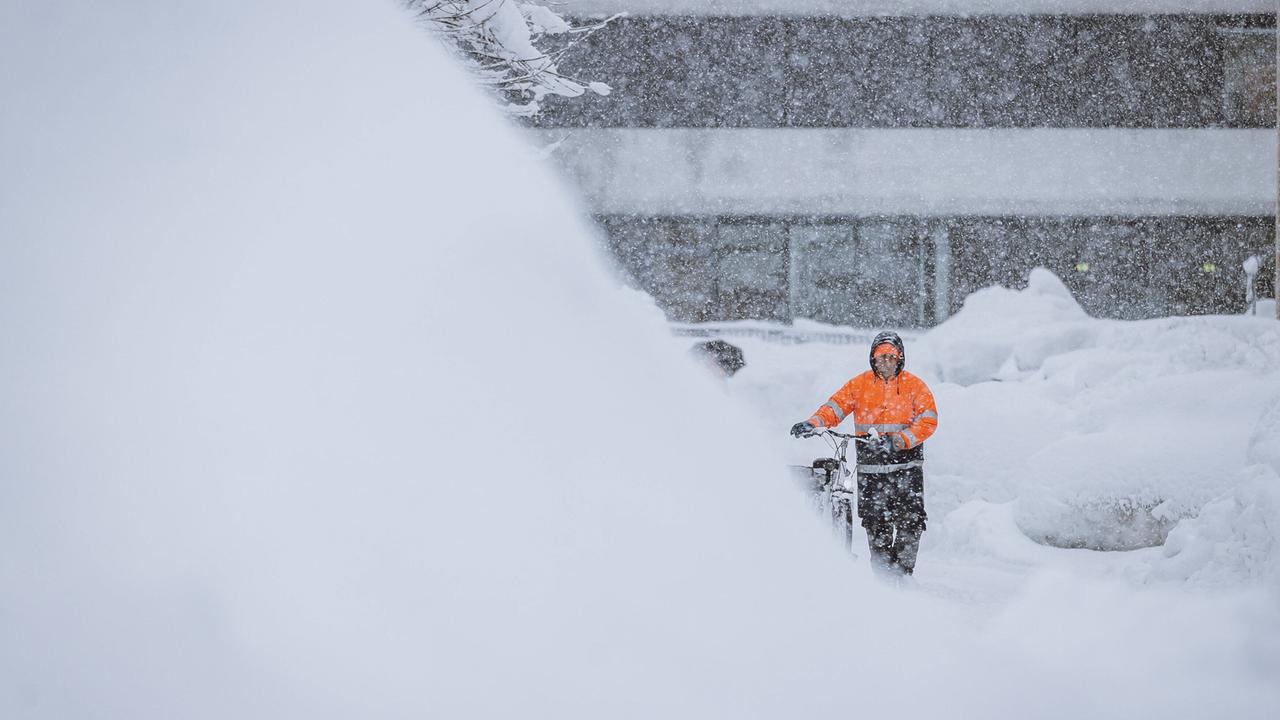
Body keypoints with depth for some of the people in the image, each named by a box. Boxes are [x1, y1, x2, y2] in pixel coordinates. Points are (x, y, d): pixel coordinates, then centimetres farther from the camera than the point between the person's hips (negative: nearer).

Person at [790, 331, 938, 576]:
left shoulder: (914, 386, 3)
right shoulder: (860, 384, 8)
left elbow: (928, 421, -5)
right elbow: (836, 406, 2)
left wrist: (899, 440, -20)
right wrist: (813, 423, -18)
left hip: (907, 463, -1)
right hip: (870, 465, 1)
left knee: (911, 520, -9)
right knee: (875, 522, 0)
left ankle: (903, 570, -1)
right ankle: (882, 571, 10)